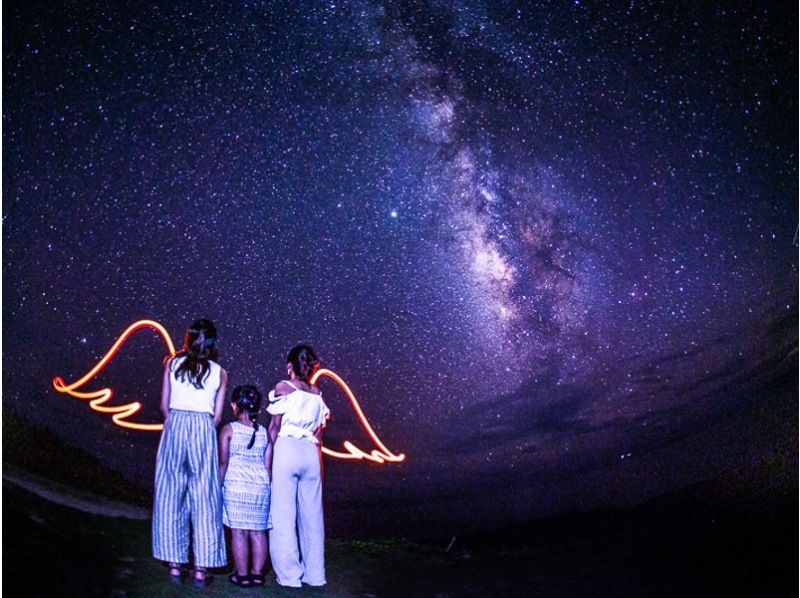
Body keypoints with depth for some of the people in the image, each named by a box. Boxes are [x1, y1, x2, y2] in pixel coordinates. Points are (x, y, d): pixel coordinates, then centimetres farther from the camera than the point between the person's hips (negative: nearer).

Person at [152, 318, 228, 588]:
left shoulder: (172, 364, 6)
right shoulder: (220, 373, 6)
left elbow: (164, 405, 7)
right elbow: (217, 416, 5)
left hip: (175, 427, 0)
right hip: (204, 431, 0)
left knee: (171, 497, 9)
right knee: (204, 500, 5)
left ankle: (175, 564, 12)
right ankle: (201, 568, 6)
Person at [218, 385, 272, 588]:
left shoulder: (229, 430, 0)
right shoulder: (264, 432, 9)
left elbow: (223, 462, -4)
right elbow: (267, 463, 9)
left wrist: (218, 485, 4)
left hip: (235, 486, -3)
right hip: (261, 485, 3)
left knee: (239, 531, 1)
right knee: (258, 531, 8)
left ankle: (242, 575, 5)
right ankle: (257, 573, 13)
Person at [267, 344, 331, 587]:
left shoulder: (283, 388, 0)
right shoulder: (316, 393, 12)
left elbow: (274, 427, -2)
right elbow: (319, 432, 13)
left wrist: (268, 459, 4)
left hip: (286, 449, -4)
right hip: (311, 453, 5)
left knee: (284, 515, 2)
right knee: (311, 515, 10)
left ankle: (289, 574, 5)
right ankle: (314, 574, 17)